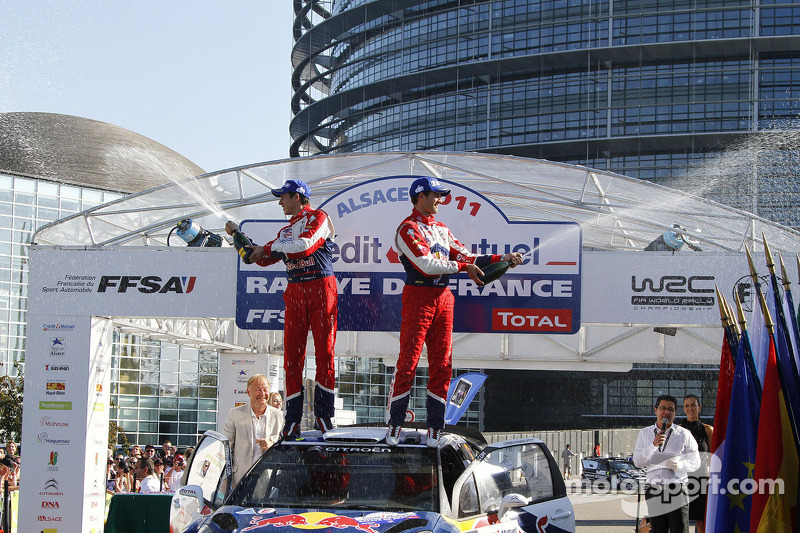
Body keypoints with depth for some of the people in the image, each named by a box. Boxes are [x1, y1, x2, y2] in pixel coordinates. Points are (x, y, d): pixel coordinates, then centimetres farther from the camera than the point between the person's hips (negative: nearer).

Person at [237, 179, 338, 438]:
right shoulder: (286, 230, 23)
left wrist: (268, 247, -7)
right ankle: (293, 419, -2)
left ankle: (324, 414, -3)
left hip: (321, 288, -6)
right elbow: (264, 258, 21)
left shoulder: (318, 218, 0)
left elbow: (305, 245, -16)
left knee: (324, 351, -7)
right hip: (294, 292, 6)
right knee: (292, 354, -2)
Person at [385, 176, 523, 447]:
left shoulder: (442, 229, 20)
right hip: (418, 297, -7)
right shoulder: (408, 228, -5)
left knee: (442, 364, 5)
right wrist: (463, 267, -10)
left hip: (443, 298, 7)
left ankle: (435, 425, 10)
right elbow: (427, 265, -14)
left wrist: (502, 259, 6)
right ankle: (394, 423, -2)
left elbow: (465, 257, 15)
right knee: (408, 362, -8)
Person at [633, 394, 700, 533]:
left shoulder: (684, 434, 8)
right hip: (654, 492, 2)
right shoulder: (645, 434, 14)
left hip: (677, 492, -2)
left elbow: (695, 462, 6)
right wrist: (654, 445, -9)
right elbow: (638, 462, 4)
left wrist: (679, 465, -13)